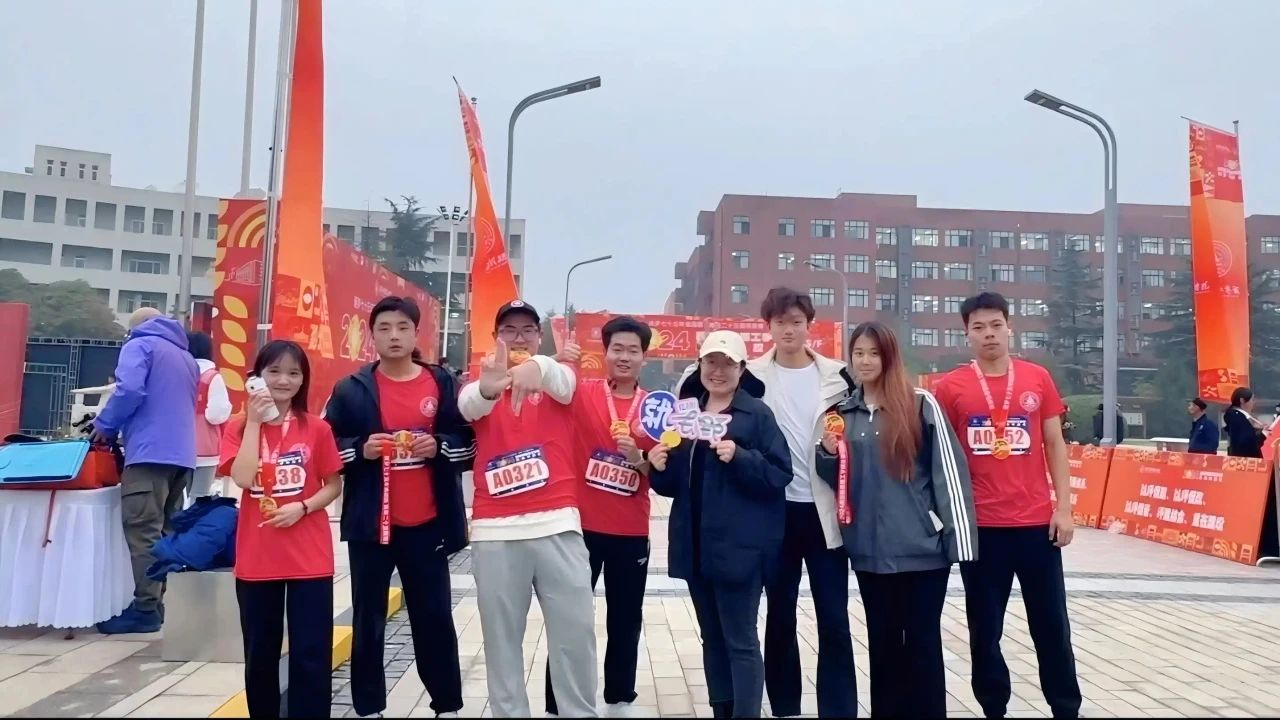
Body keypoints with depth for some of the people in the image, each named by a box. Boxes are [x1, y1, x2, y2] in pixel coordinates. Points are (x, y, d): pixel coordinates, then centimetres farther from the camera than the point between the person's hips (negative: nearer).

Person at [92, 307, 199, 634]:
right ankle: (159, 603, 13)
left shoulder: (139, 345, 3)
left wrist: (105, 425, 1)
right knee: (165, 531, 10)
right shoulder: (186, 356, 25)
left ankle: (144, 609, -7)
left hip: (149, 452, -8)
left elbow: (129, 390, -14)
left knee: (143, 532, -7)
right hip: (181, 455, 8)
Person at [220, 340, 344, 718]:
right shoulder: (239, 427, 2)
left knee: (311, 653, 1)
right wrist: (254, 421, -13)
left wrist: (302, 507, -14)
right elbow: (243, 479, -14)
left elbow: (334, 486, 4)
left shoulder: (317, 428, 0)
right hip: (256, 558, 1)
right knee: (260, 653, 12)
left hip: (309, 557, -1)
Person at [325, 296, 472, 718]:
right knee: (368, 619, 8)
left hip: (427, 522, 0)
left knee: (435, 616, 8)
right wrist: (361, 449, -14)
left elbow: (469, 442, 6)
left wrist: (440, 447, -13)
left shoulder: (442, 383, 2)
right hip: (369, 524, 0)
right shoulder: (351, 389, 1)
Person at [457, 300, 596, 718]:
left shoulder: (557, 378, 6)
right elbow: (468, 405, -17)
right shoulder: (483, 382, 7)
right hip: (494, 531, 1)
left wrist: (538, 368, -45)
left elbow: (564, 381, -19)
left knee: (575, 631, 5)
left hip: (557, 524, 0)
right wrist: (488, 388, -43)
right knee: (501, 637, 8)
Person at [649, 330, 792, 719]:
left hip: (739, 548, -6)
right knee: (712, 638, 15)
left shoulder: (758, 413, -5)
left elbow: (780, 474, -11)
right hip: (696, 545, 6)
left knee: (740, 641, -2)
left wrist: (740, 458, -24)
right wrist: (659, 467, -5)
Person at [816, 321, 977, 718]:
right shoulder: (843, 413, 10)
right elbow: (836, 478, 18)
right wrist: (828, 454, -4)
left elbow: (948, 470, -7)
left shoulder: (921, 405, -4)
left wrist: (960, 536, -12)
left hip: (922, 548, -4)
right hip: (870, 550, 4)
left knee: (923, 641, 4)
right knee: (882, 642, 13)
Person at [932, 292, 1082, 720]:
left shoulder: (1037, 379, 4)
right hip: (980, 526, -1)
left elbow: (1055, 445, 7)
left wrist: (1063, 508, 1)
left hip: (1037, 522, 1)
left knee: (1051, 624, 9)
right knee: (985, 628, 8)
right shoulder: (951, 387, -1)